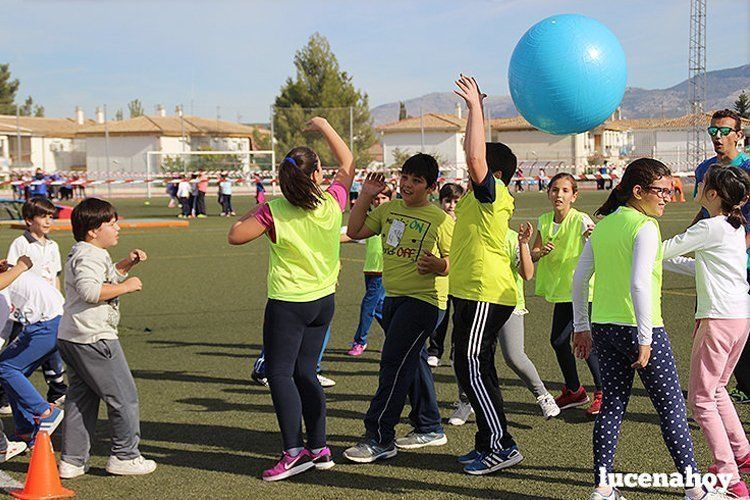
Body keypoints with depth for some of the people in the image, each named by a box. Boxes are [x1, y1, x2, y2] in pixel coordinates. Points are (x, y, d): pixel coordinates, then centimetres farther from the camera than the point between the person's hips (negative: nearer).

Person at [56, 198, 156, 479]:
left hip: (69, 338, 11)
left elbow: (106, 277, 35)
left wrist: (126, 264, 21)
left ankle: (72, 461, 16)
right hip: (94, 339, -11)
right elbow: (89, 290, -30)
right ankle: (125, 456, 8)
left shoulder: (79, 254, 20)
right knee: (123, 395, 0)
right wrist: (126, 286, -21)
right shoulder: (90, 256, -15)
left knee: (80, 398, 14)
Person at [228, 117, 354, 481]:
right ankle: (319, 448, 15)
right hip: (323, 301, 5)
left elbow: (235, 236, -8)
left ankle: (294, 452, -7)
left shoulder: (274, 212, -16)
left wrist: (255, 210, 5)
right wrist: (324, 127, 19)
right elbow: (347, 163, 12)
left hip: (287, 304, -5)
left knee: (280, 373, 0)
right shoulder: (332, 203, -5)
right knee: (305, 372, 13)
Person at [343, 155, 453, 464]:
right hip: (393, 298, 8)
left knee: (393, 363, -11)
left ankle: (379, 439, -6)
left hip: (424, 299, -7)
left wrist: (437, 264, -28)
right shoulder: (389, 209, 9)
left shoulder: (440, 219, -9)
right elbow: (354, 232, 9)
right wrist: (365, 195, 3)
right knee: (412, 362, 16)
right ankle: (429, 428, 30)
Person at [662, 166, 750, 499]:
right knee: (716, 389, 25)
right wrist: (663, 259, 23)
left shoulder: (711, 227, -14)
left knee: (701, 398, -3)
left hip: (718, 319, -9)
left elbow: (665, 249, -8)